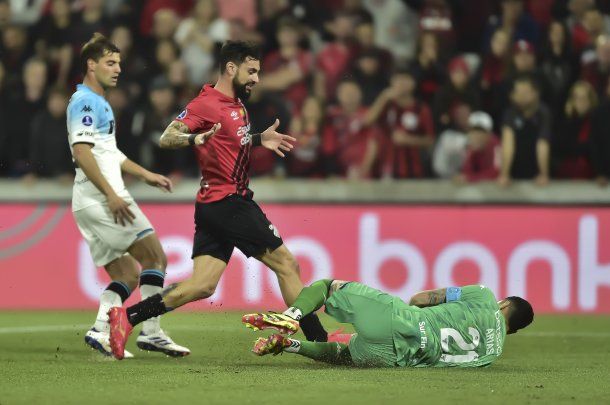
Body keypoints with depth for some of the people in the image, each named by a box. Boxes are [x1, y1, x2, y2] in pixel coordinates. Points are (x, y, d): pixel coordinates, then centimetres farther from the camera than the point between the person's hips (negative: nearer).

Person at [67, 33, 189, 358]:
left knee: (127, 275, 8)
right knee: (155, 258, -9)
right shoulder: (85, 102, -10)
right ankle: (151, 332, -11)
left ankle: (100, 332, -3)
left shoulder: (99, 102, 22)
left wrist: (145, 175, 29)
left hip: (97, 203, 10)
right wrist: (111, 195, -23)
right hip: (99, 198, -10)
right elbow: (81, 152, -20)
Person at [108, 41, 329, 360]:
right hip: (229, 202, -9)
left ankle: (127, 317, -5)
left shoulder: (237, 105, 17)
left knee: (202, 286, 0)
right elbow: (166, 138, -20)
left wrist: (260, 140, 18)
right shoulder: (206, 104, -12)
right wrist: (193, 139, -40)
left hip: (214, 207, 9)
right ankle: (320, 341, 4)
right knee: (286, 264, -1)